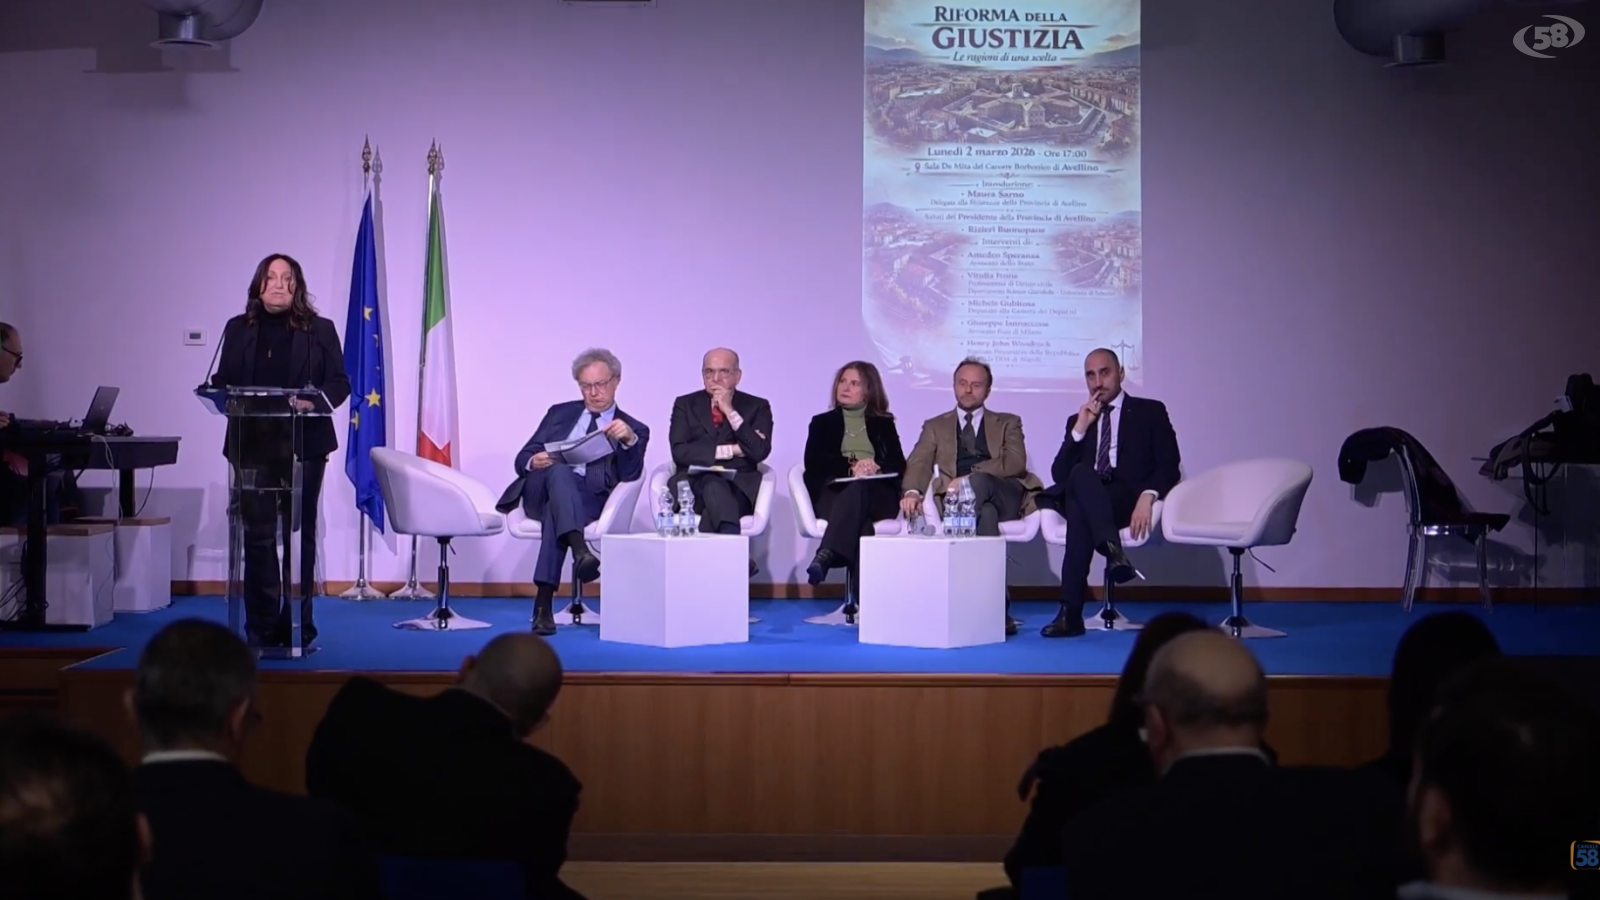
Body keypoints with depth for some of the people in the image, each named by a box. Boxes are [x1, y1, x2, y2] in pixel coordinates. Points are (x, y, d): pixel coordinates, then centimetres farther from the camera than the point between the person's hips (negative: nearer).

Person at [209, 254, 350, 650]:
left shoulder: (319, 330, 6)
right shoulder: (238, 329, 12)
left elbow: (340, 383, 1)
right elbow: (222, 381, 11)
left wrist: (314, 400, -18)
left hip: (304, 443, -1)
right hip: (252, 443, 1)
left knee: (300, 534, 4)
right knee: (258, 536, 1)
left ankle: (297, 625, 11)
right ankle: (262, 628, 6)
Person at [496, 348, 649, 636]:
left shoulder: (633, 429, 17)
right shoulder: (560, 413, 26)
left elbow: (630, 475, -1)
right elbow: (522, 458, 19)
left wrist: (629, 440, -21)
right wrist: (533, 461, -6)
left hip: (589, 499, -2)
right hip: (541, 491, 2)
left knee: (556, 513, -37)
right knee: (559, 470, -35)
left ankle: (544, 601, -44)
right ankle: (579, 550, -59)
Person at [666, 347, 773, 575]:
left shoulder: (757, 406, 11)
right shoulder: (685, 404, 13)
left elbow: (760, 451, -6)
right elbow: (680, 452, -3)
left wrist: (730, 411, -8)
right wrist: (730, 450, -8)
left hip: (740, 488, 0)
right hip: (695, 485, 0)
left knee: (715, 496, -35)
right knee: (713, 485, -36)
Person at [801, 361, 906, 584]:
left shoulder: (884, 424, 24)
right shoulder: (821, 422, 22)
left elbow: (899, 465, 10)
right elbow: (813, 464, 5)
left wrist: (876, 467, -15)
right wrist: (850, 467, -14)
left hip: (878, 494, 0)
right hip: (833, 492, 0)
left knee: (857, 490, -40)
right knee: (858, 517, -38)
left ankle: (826, 556, -57)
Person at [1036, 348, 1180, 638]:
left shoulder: (1150, 411, 15)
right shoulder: (1077, 420, 25)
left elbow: (1169, 466, 3)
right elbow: (1059, 475, 12)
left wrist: (1147, 495, -18)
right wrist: (1079, 429, 2)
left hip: (1128, 499, -3)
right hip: (1086, 498, 3)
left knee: (1078, 506, -37)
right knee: (1080, 474, -36)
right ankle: (1113, 550, -49)